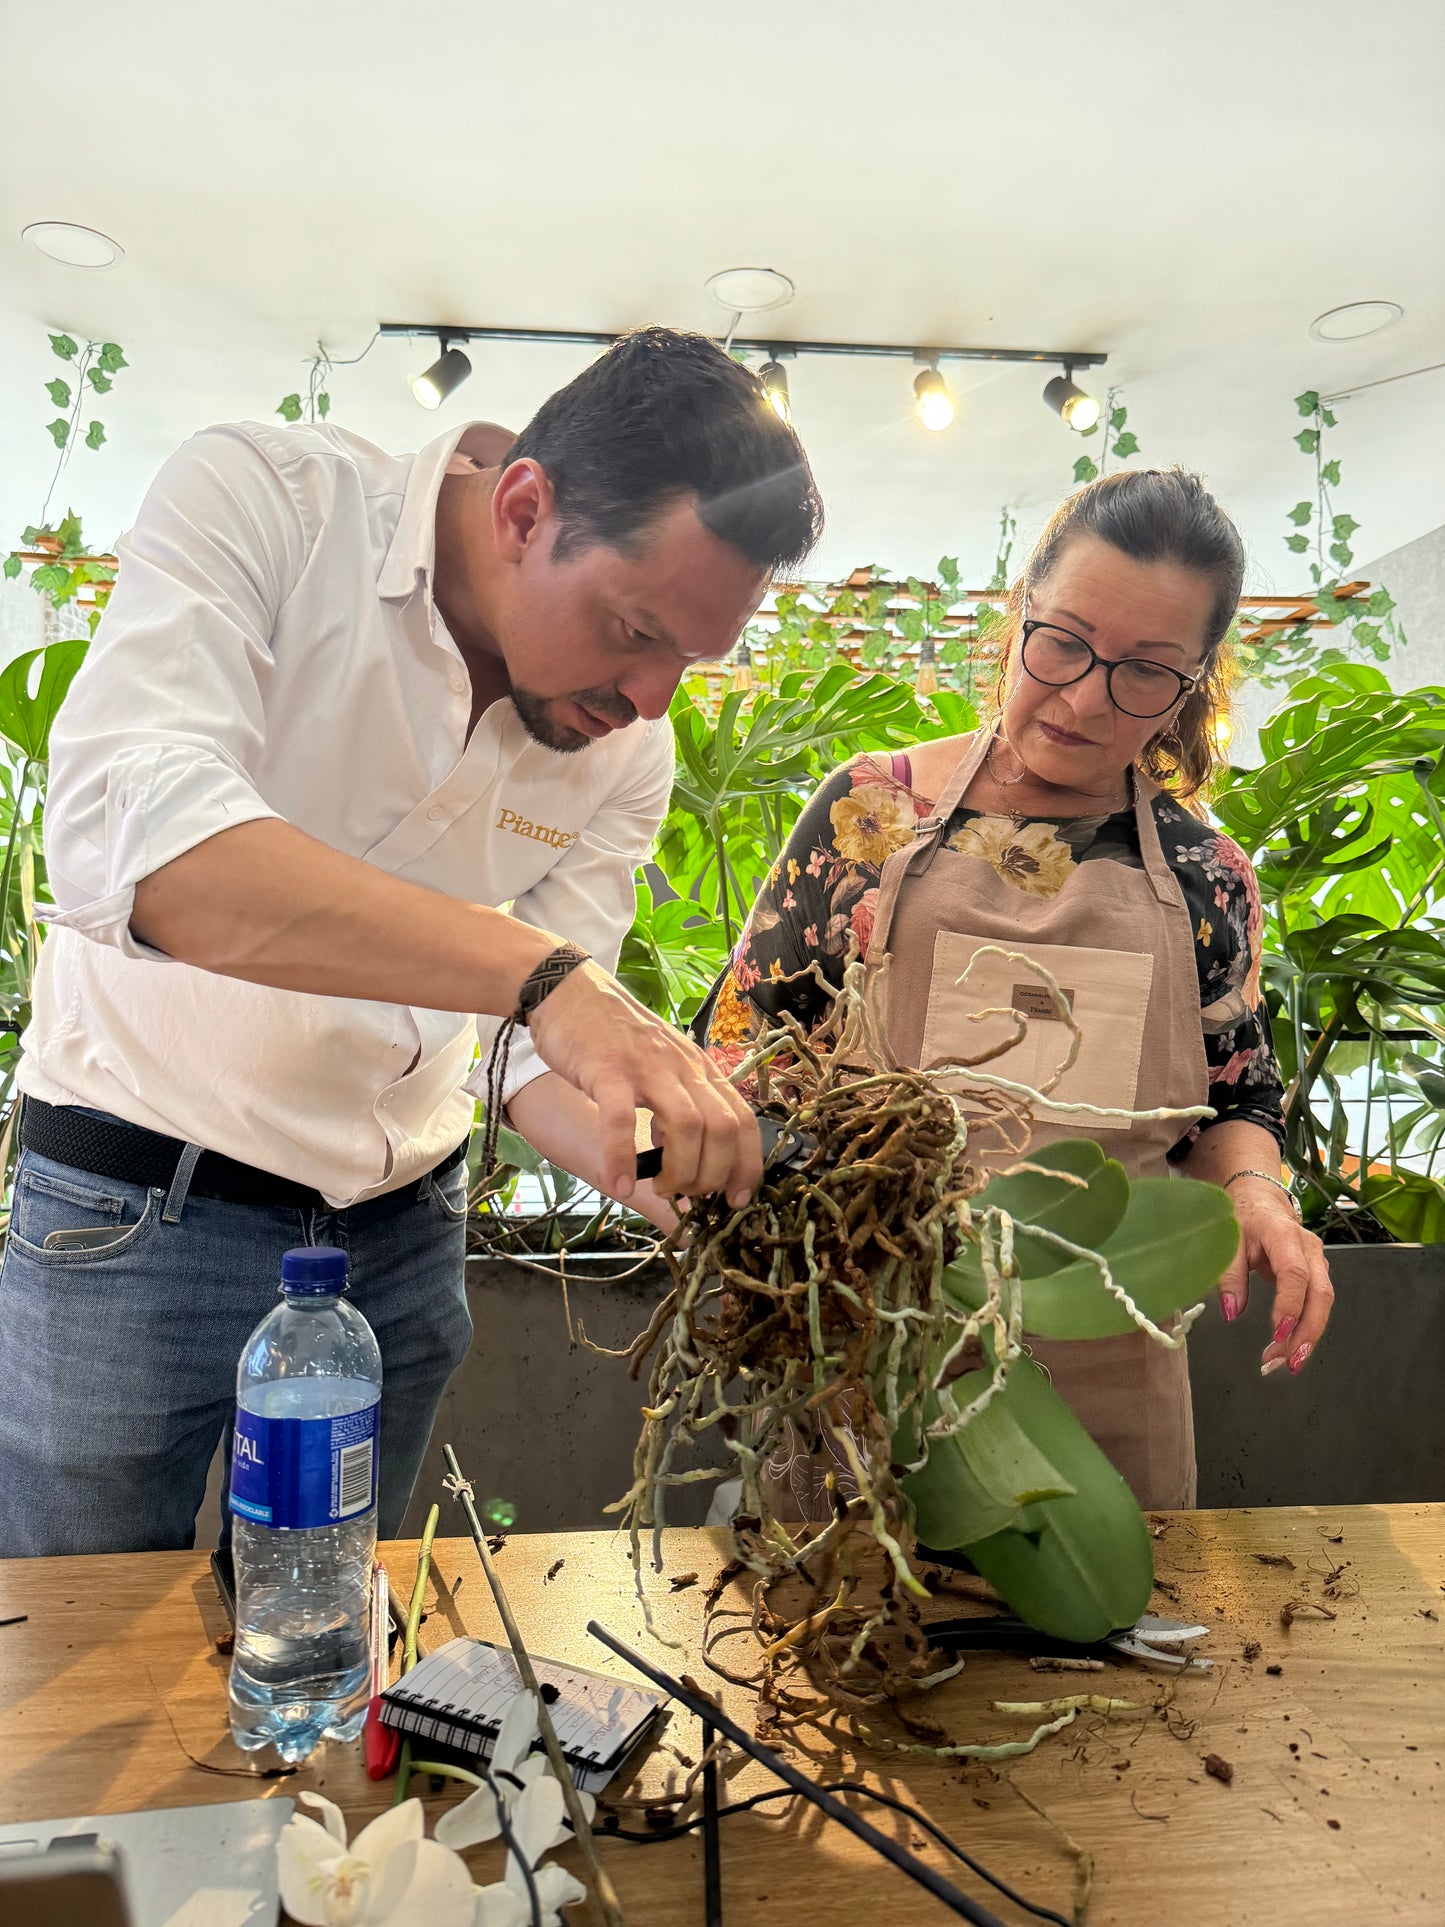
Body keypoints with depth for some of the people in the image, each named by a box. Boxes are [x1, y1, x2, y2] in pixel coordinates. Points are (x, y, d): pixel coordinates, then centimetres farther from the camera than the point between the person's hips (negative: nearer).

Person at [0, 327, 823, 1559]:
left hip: (400, 1237, 4)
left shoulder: (630, 752, -5)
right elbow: (124, 839, -35)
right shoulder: (257, 499, -18)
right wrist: (538, 971, -43)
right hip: (135, 1211, -3)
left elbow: (545, 1057, -5)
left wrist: (694, 1154, -25)